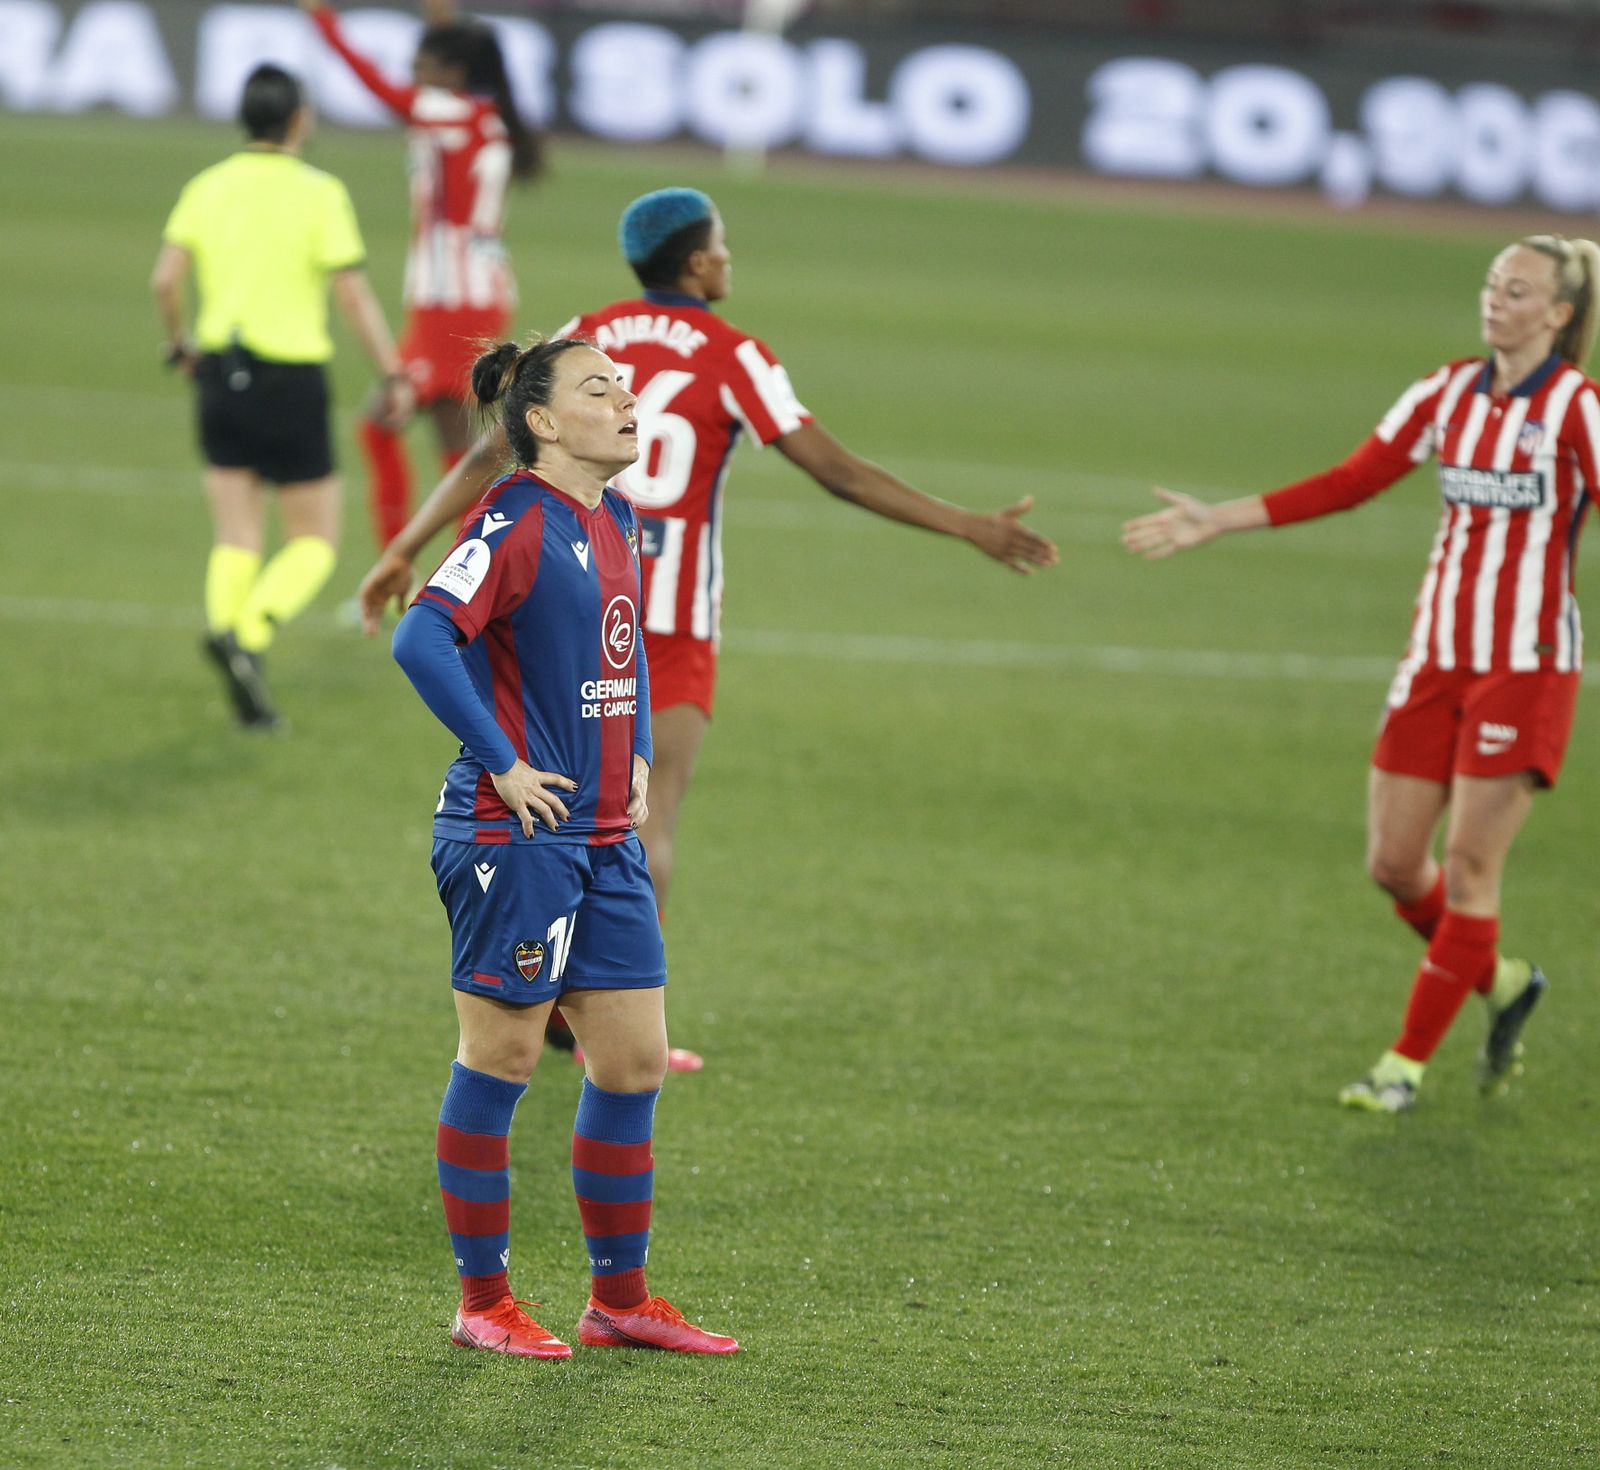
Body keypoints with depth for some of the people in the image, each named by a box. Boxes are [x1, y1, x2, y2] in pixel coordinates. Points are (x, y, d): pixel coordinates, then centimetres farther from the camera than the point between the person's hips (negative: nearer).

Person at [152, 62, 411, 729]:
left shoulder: (207, 187, 4)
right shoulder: (319, 192, -7)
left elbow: (165, 278, -4)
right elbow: (353, 293, -12)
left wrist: (180, 344, 13)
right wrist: (394, 375, -6)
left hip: (221, 373, 4)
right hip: (292, 379, -4)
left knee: (237, 541, 12)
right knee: (314, 542, 6)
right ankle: (249, 636, -20)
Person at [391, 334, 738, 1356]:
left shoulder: (616, 521, 12)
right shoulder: (518, 523, -14)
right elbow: (425, 638, -24)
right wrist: (504, 765, -20)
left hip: (606, 836, 8)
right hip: (519, 834, -8)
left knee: (636, 1059, 9)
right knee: (501, 1059, 0)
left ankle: (620, 1297, 18)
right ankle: (483, 1301, 9)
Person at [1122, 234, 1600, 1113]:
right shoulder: (1450, 394, 8)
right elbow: (1348, 484, 12)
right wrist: (1216, 521, 10)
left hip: (1524, 667, -6)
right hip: (1437, 656, 6)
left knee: (1470, 868, -4)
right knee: (1394, 862, 5)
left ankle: (1408, 1063, 6)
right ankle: (1500, 984, 30)